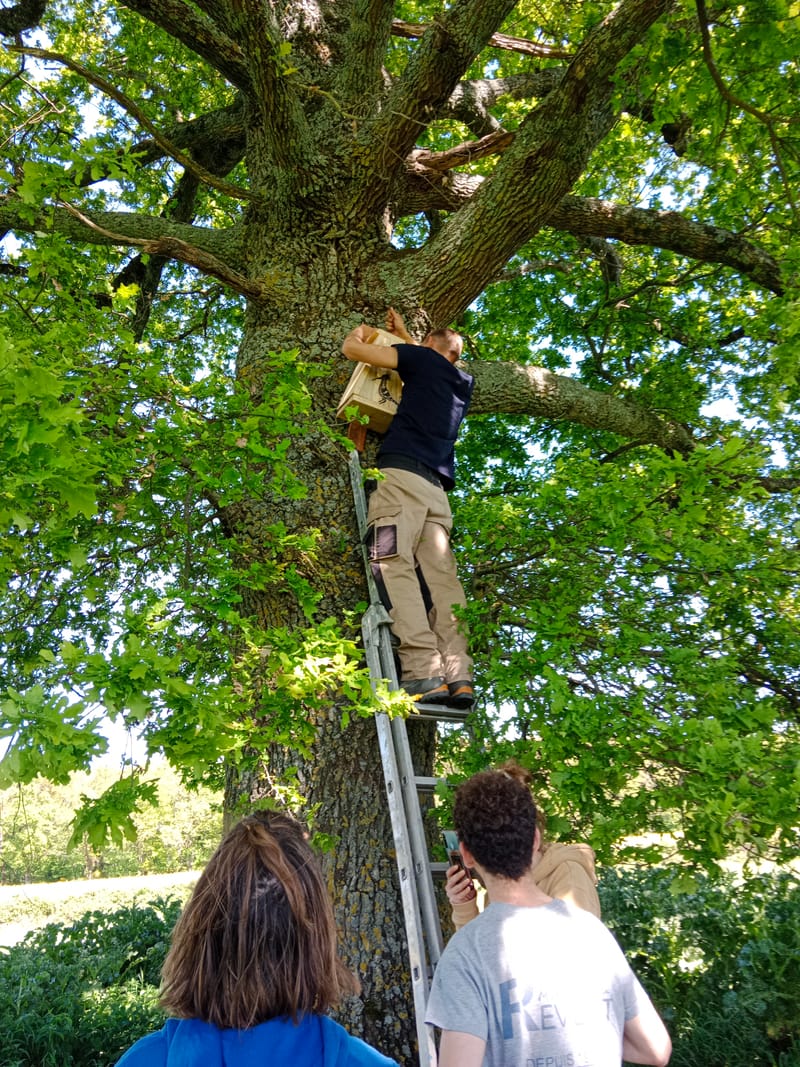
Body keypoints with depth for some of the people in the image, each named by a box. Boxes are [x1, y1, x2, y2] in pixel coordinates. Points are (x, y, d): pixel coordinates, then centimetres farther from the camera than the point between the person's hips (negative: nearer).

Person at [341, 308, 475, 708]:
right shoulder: (464, 382, 29)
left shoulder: (423, 359, 11)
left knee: (395, 566, -17)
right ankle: (459, 675, -15)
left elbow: (351, 348, 11)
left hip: (402, 473, -6)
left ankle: (423, 671, -31)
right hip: (437, 488, 6)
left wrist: (360, 332, 32)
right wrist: (404, 336, 55)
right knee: (441, 578, -3)